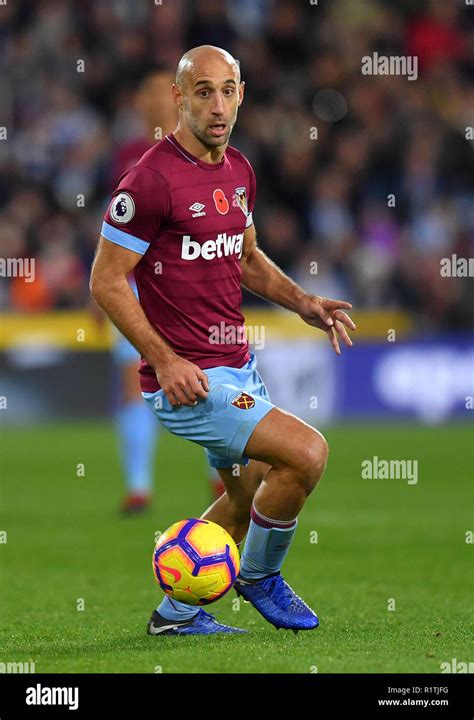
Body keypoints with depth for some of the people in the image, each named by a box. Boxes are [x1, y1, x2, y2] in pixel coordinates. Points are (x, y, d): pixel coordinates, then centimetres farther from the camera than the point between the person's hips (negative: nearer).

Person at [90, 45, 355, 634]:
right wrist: (164, 360, -21)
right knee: (307, 452, -18)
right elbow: (106, 282, -15)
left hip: (237, 368, 9)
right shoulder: (151, 180, -18)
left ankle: (177, 613, 32)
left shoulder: (239, 171, 8)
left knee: (249, 499, 18)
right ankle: (260, 577, 4)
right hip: (186, 379, -9)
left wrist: (303, 303, 6)